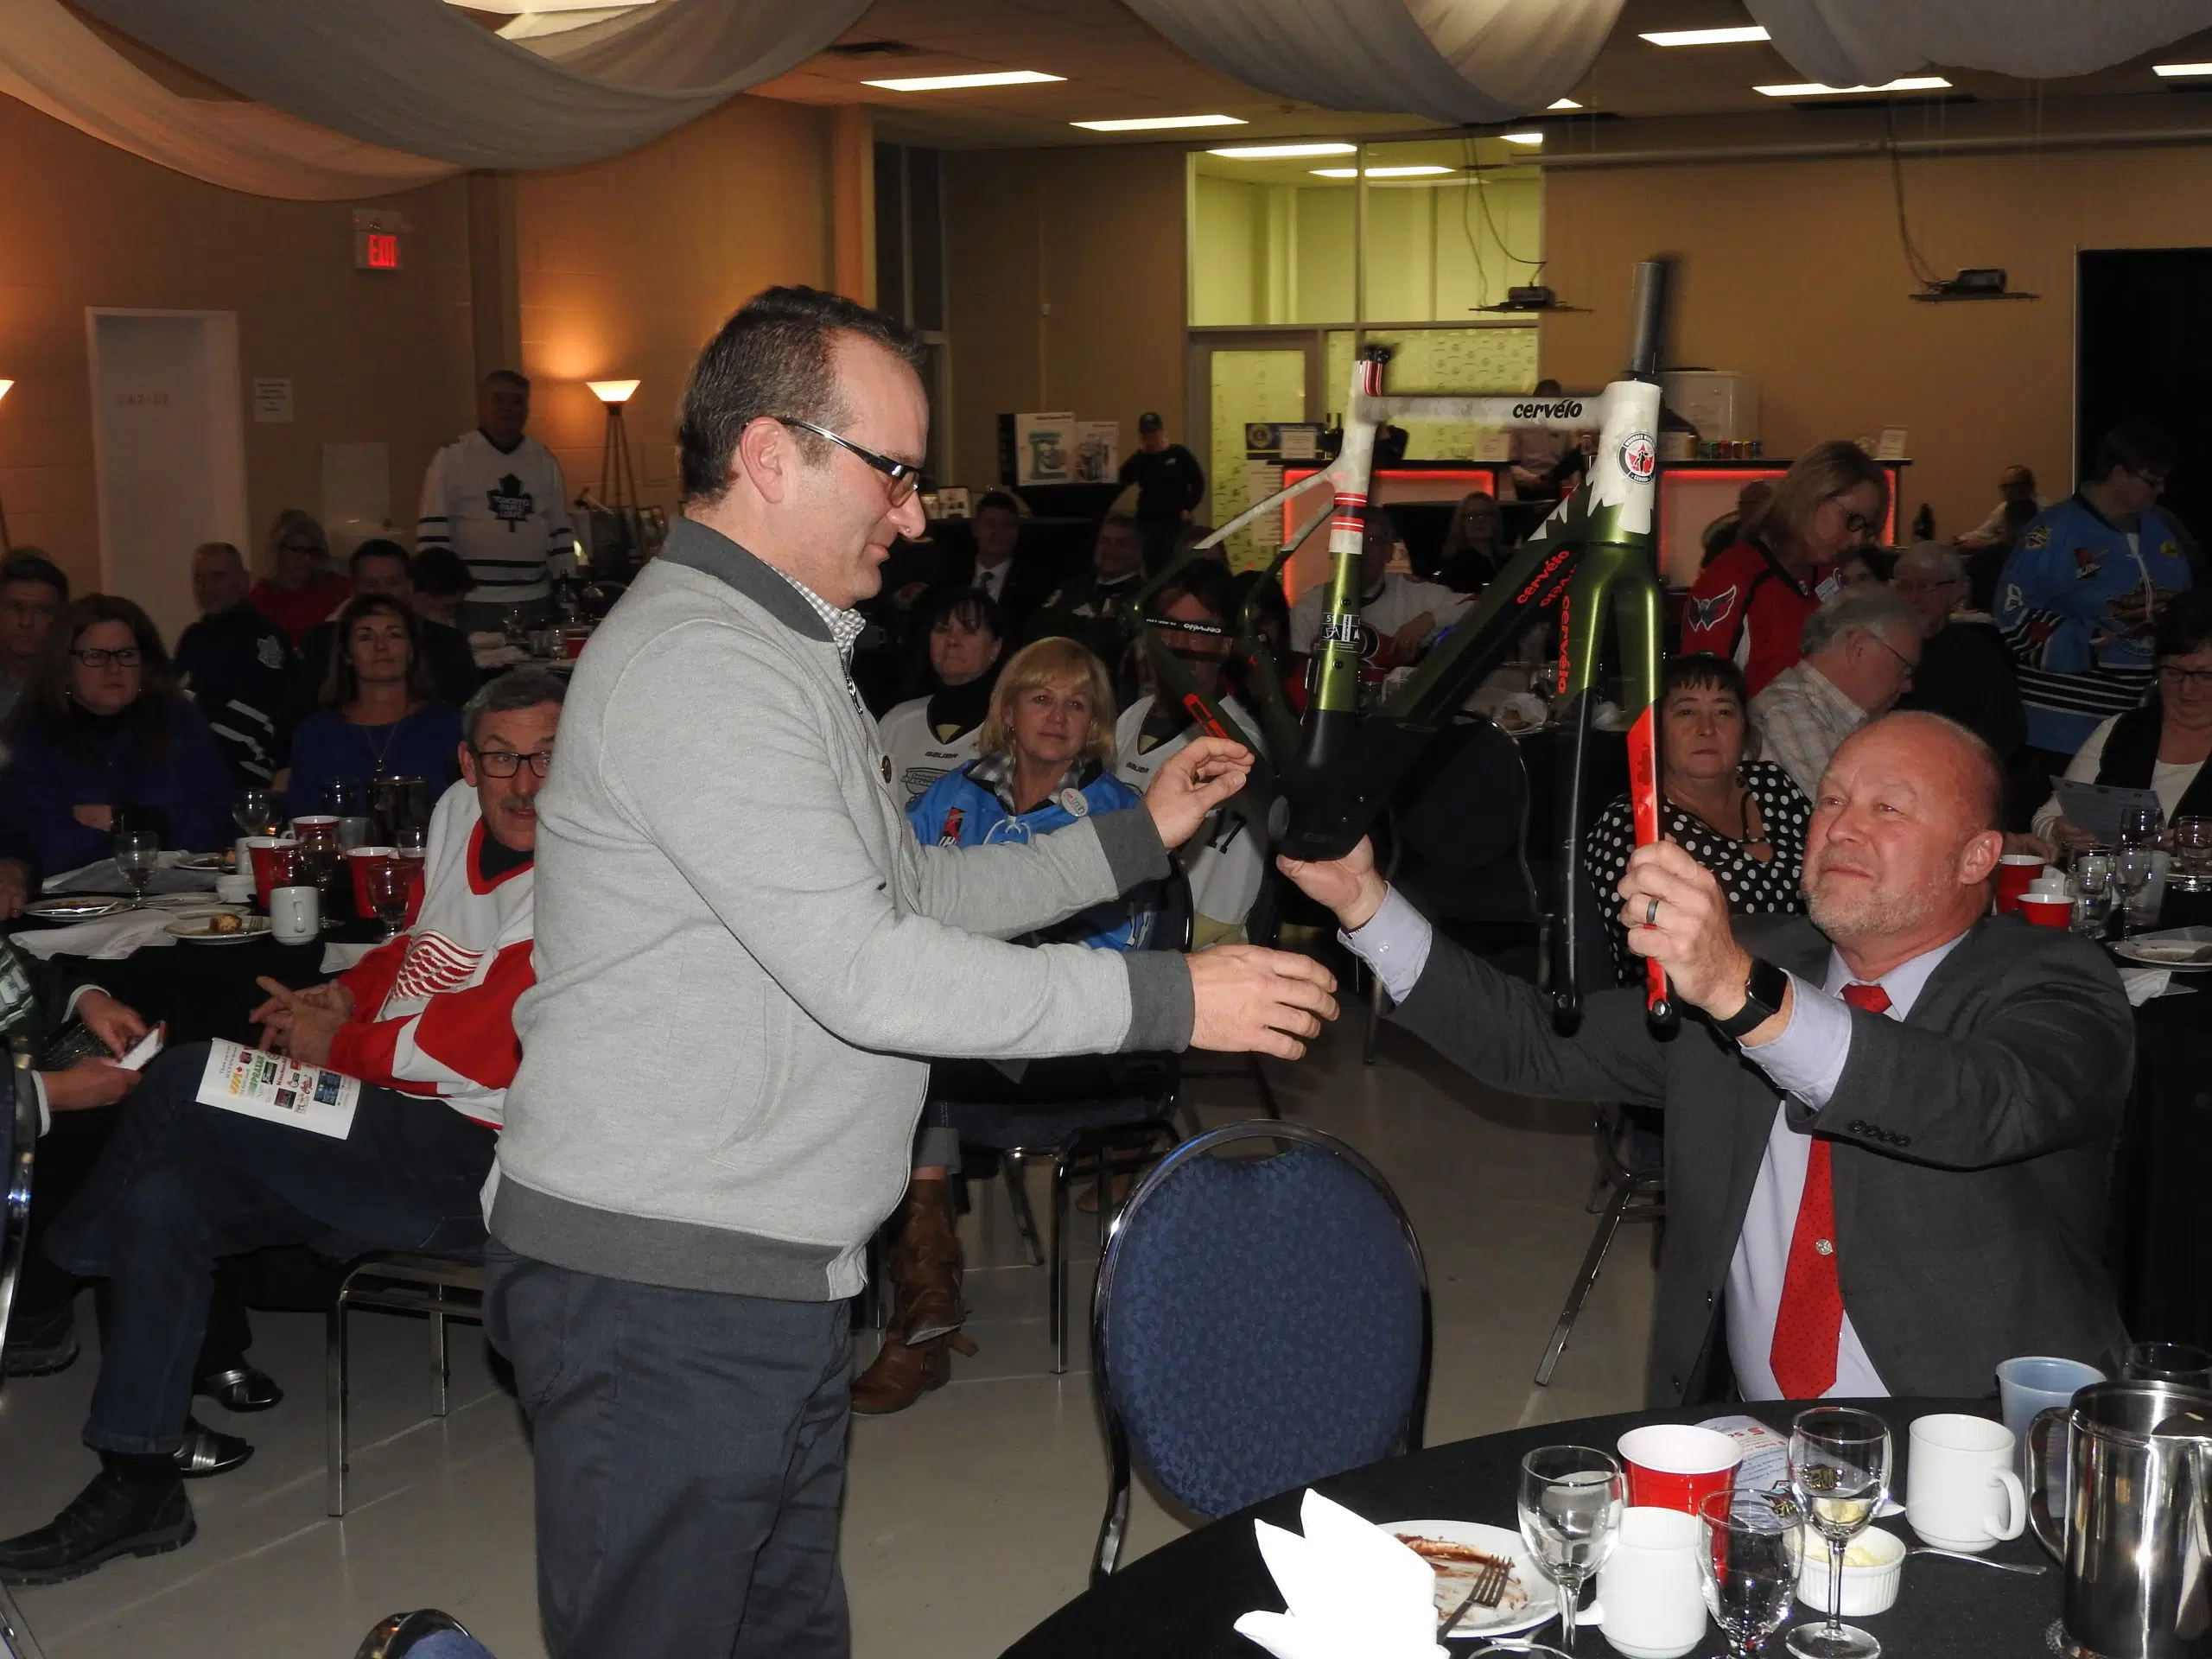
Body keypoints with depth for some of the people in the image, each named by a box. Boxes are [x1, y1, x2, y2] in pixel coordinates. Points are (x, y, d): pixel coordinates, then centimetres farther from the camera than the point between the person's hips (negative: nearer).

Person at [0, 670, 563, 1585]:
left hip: (461, 1165, -9)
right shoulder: (459, 813, 11)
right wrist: (346, 993, 8)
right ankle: (137, 1483, 3)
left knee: (184, 1080, -14)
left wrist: (334, 1046, -8)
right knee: (162, 1201, -7)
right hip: (380, 1137, 9)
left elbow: (486, 1048, -22)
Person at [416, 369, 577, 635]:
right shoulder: (452, 458, -1)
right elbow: (433, 529, -3)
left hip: (535, 602, 4)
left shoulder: (544, 461, 13)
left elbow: (560, 530, 17)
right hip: (474, 604, -4)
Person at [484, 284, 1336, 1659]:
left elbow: (903, 891, 20)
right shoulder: (694, 666, -18)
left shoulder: (784, 653, 18)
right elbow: (867, 974, -23)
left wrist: (1135, 837, 15)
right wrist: (1166, 1001, -17)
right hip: (661, 1285, -10)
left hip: (779, 1280, 10)